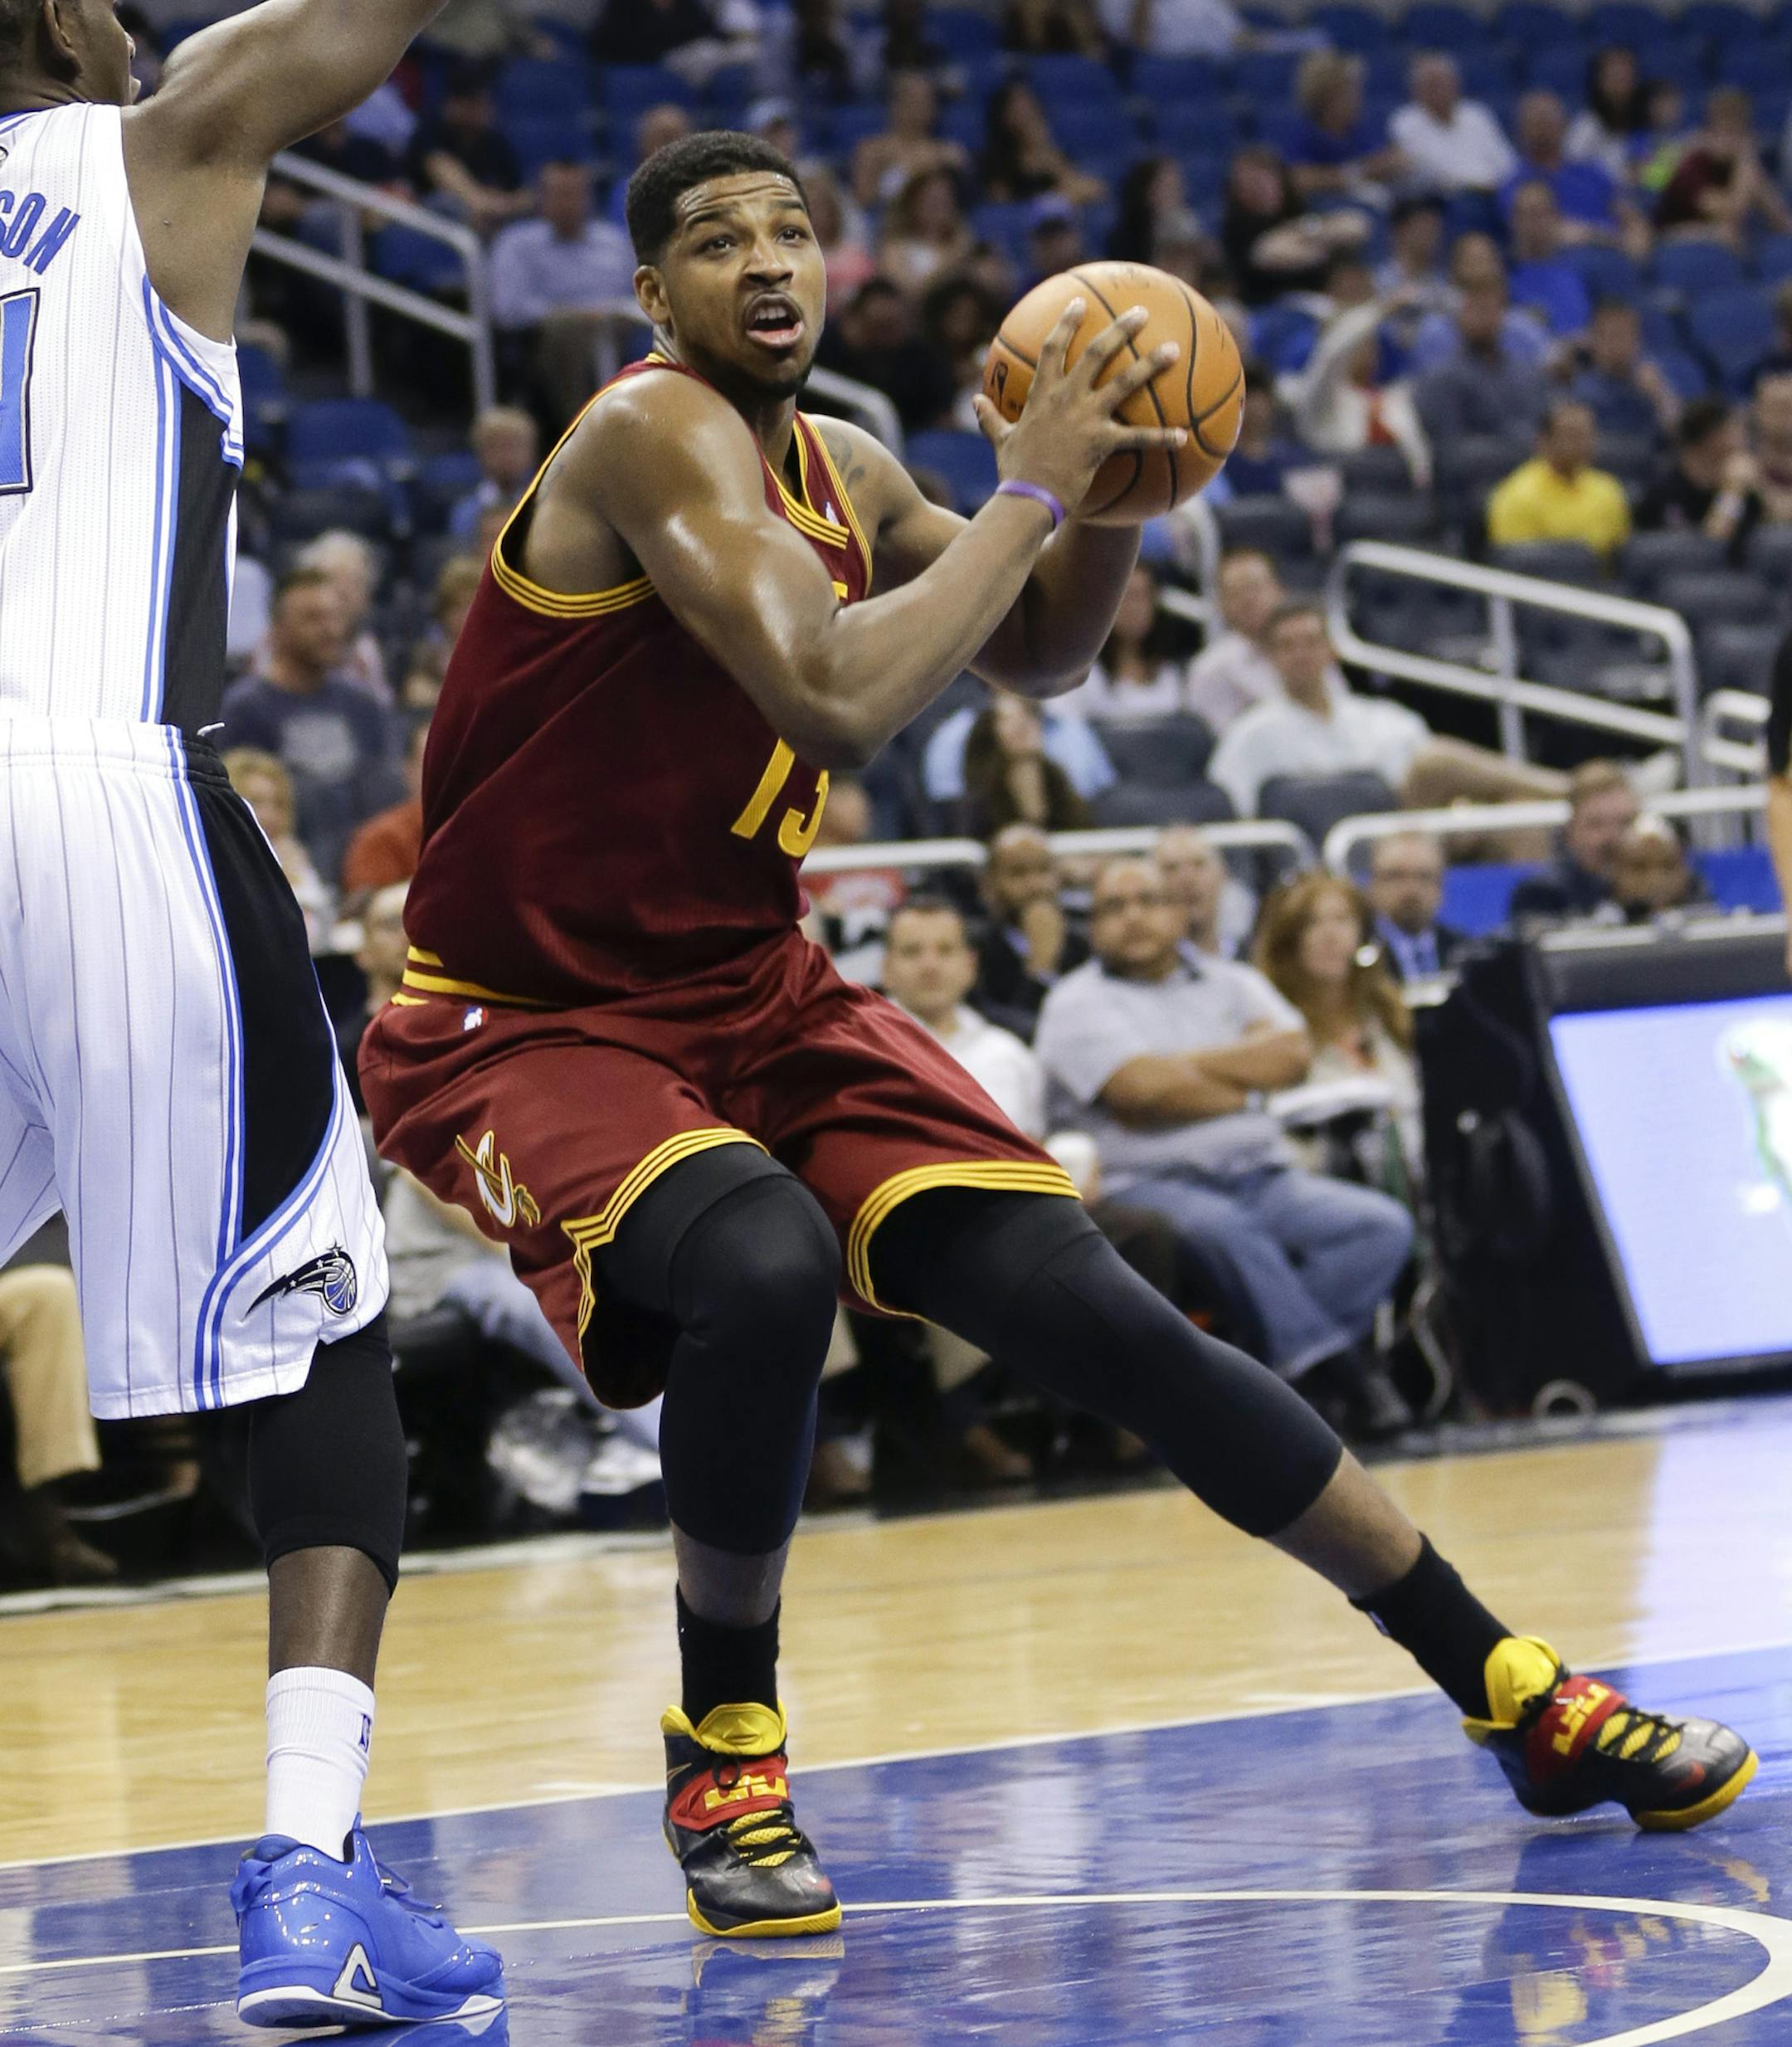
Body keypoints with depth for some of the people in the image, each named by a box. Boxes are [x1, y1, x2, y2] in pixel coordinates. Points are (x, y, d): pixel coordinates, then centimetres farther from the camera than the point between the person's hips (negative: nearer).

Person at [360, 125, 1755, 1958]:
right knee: (763, 1265, -37)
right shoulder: (655, 437, -21)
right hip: (521, 1030, -7)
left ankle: (1515, 1696, 7)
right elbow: (838, 706, -34)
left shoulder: (844, 475, 4)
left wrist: (1112, 492, -1)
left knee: (1101, 1316, -3)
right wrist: (1026, 487, -25)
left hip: (757, 1000, 7)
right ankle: (725, 1755, -13)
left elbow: (1039, 659, 19)